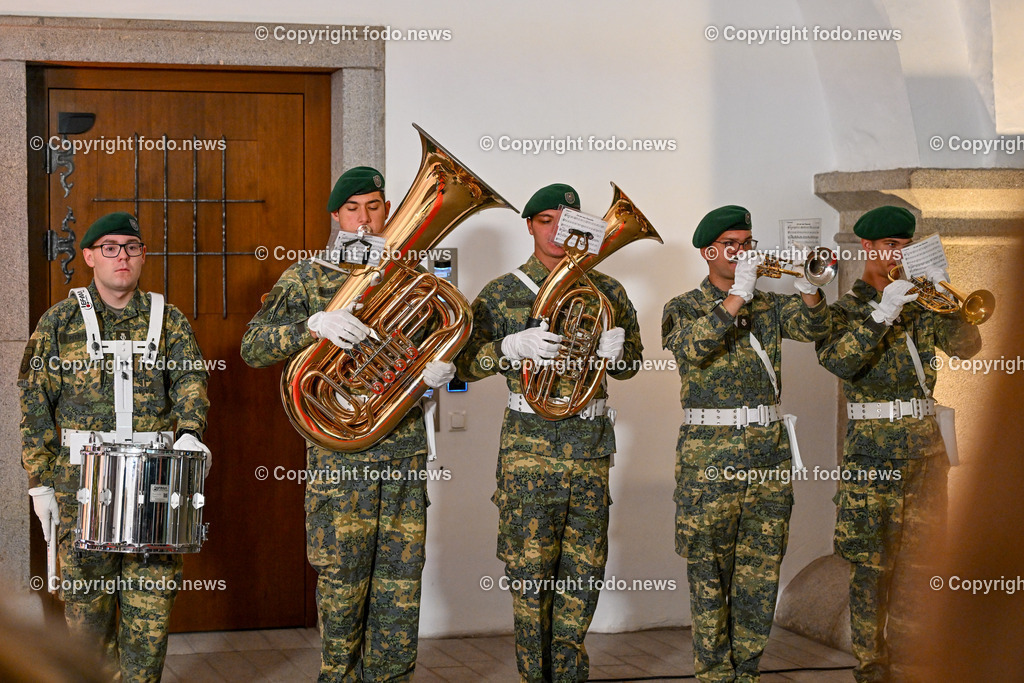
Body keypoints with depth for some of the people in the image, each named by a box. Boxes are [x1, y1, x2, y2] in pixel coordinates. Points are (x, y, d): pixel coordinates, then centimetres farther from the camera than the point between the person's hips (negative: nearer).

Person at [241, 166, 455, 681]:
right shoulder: (307, 277, 3)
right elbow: (253, 348, -5)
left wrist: (442, 369, -8)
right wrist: (313, 325, -23)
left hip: (406, 450, 3)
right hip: (339, 453, -2)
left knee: (400, 583, 3)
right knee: (341, 579, 1)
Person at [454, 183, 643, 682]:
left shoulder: (606, 291, 11)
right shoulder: (502, 293, 3)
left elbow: (630, 366, 17)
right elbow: (465, 363, 0)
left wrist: (615, 350, -6)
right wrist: (513, 347, -17)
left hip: (591, 442, 3)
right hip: (529, 442, -3)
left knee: (584, 567, 5)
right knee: (530, 563, -4)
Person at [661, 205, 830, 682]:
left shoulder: (768, 306, 14)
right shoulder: (684, 308, 2)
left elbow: (813, 327, -2)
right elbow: (694, 348, -20)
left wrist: (807, 285, -20)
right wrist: (738, 294, -25)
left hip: (769, 454, 4)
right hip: (709, 458, -4)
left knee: (760, 571, 6)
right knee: (709, 572, -1)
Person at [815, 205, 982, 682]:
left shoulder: (920, 305, 14)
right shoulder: (844, 311, 3)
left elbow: (967, 347, 1)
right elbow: (838, 362, -17)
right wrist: (881, 314, -24)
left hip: (925, 446, 4)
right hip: (872, 449, -4)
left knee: (918, 558, 7)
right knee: (870, 562, -5)